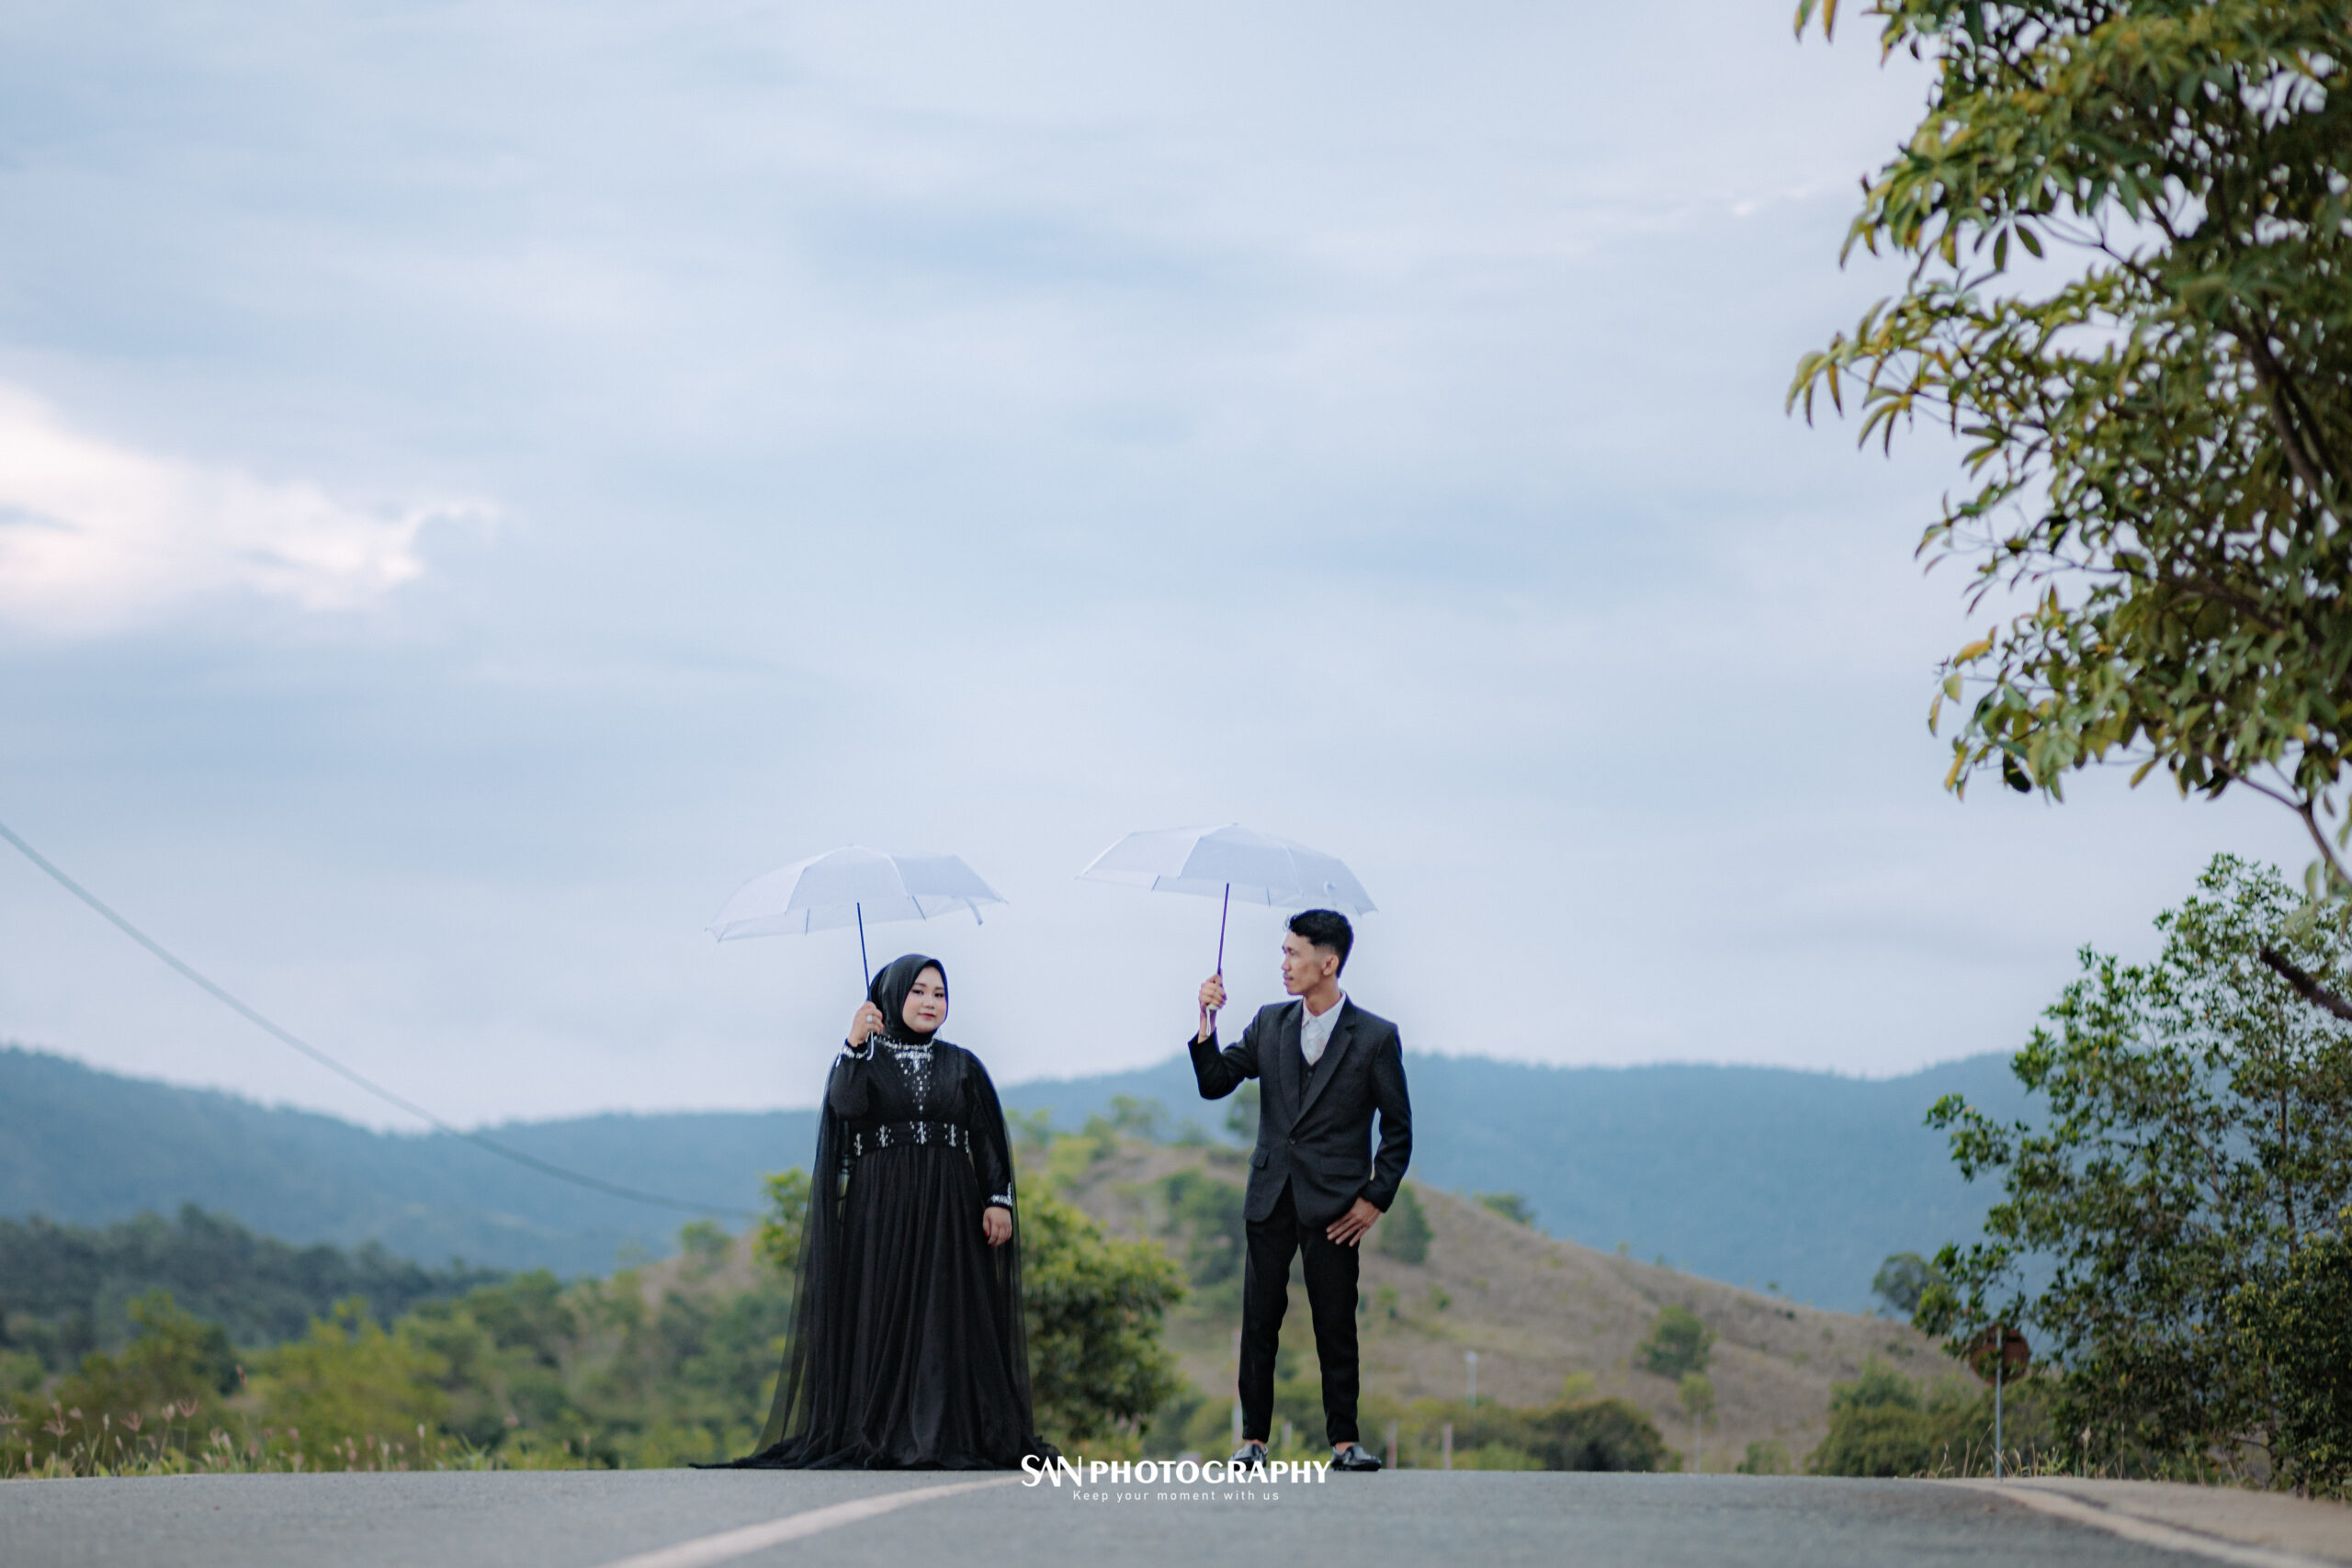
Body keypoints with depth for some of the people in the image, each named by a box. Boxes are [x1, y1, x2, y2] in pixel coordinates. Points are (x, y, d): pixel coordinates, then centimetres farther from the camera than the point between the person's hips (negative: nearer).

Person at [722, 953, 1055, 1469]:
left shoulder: (963, 1066, 11)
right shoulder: (864, 1059, 7)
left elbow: (989, 1138, 6)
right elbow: (847, 1108, -13)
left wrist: (998, 1200, -5)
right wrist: (856, 1045, -20)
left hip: (947, 1210, 1)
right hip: (879, 1211, -1)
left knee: (946, 1319, -4)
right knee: (882, 1319, -5)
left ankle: (945, 1433, -5)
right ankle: (879, 1435, -6)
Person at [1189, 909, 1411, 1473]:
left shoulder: (1376, 1037, -1)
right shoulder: (1270, 1024, 10)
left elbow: (1398, 1130, 2)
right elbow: (1214, 1084, 8)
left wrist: (1376, 1199, -5)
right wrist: (1206, 1022, -5)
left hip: (1334, 1205, -3)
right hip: (1271, 1197, 3)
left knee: (1336, 1325, -1)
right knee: (1259, 1321, 2)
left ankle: (1344, 1441, 5)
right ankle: (1253, 1438, 7)